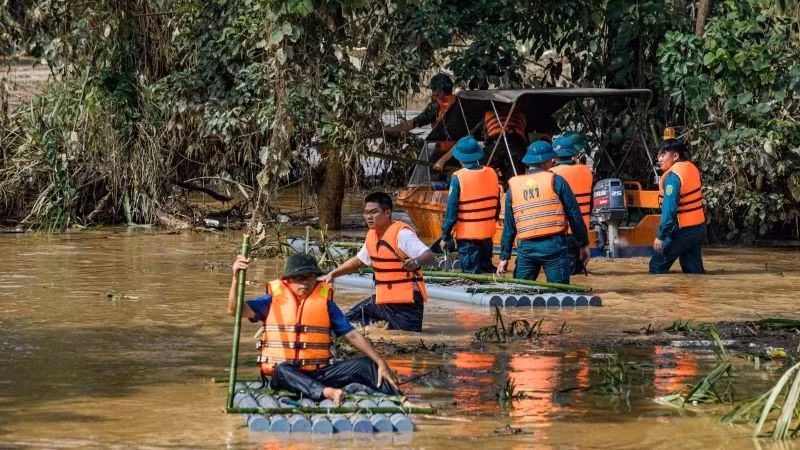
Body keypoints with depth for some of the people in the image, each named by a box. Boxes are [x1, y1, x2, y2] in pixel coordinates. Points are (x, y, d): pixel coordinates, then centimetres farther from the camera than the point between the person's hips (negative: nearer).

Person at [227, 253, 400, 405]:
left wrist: (381, 363, -3)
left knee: (365, 365, -16)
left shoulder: (324, 302, 10)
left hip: (318, 374, 3)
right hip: (284, 375, -3)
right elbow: (235, 309, -4)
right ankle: (326, 392, -62)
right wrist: (236, 277, -21)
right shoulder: (274, 299, 6)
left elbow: (352, 335, 7)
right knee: (283, 370, -39)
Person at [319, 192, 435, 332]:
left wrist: (416, 262, -49)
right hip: (382, 300, 8)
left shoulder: (401, 234, -18)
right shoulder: (372, 235, 8)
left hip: (405, 304, -8)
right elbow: (359, 260, 26)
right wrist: (332, 274, 20)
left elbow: (429, 256, -27)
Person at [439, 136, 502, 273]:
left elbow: (451, 211, -13)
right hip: (488, 233, 5)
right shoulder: (492, 174, 1)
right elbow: (497, 206, 11)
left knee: (471, 272, -1)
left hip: (467, 234, -5)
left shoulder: (458, 178, -15)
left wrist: (445, 236, -5)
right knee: (487, 267, 18)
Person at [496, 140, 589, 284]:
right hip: (553, 245, -3)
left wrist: (504, 257, 17)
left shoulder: (513, 186, 11)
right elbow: (574, 215, 2)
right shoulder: (555, 181, 0)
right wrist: (584, 244, 11)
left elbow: (508, 226, 13)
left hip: (526, 248, 3)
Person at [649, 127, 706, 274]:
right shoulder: (692, 168, 6)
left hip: (682, 232, -8)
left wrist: (660, 236, -22)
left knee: (657, 266, 2)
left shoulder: (673, 176, -19)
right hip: (699, 228, 8)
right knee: (694, 270, 10)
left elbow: (669, 209, -23)